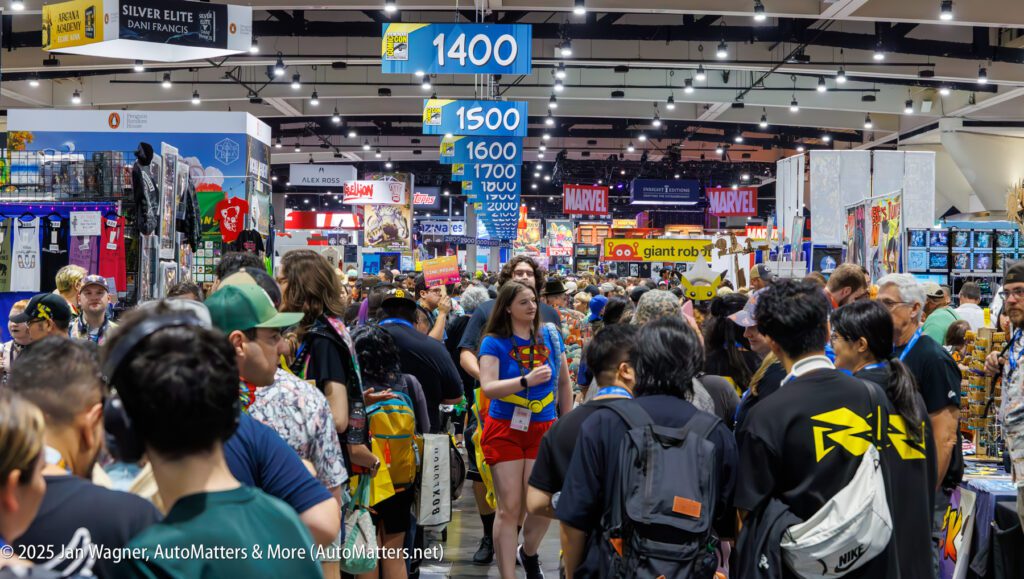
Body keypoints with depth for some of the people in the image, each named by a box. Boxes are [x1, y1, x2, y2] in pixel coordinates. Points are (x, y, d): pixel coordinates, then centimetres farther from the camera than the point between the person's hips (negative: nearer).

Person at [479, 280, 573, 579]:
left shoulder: (549, 336, 3)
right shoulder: (494, 342, -7)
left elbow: (564, 382, 13)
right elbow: (488, 387, -19)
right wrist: (527, 380, -31)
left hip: (544, 429, 3)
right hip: (505, 429, -2)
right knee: (509, 507, -4)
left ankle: (528, 554, 31)